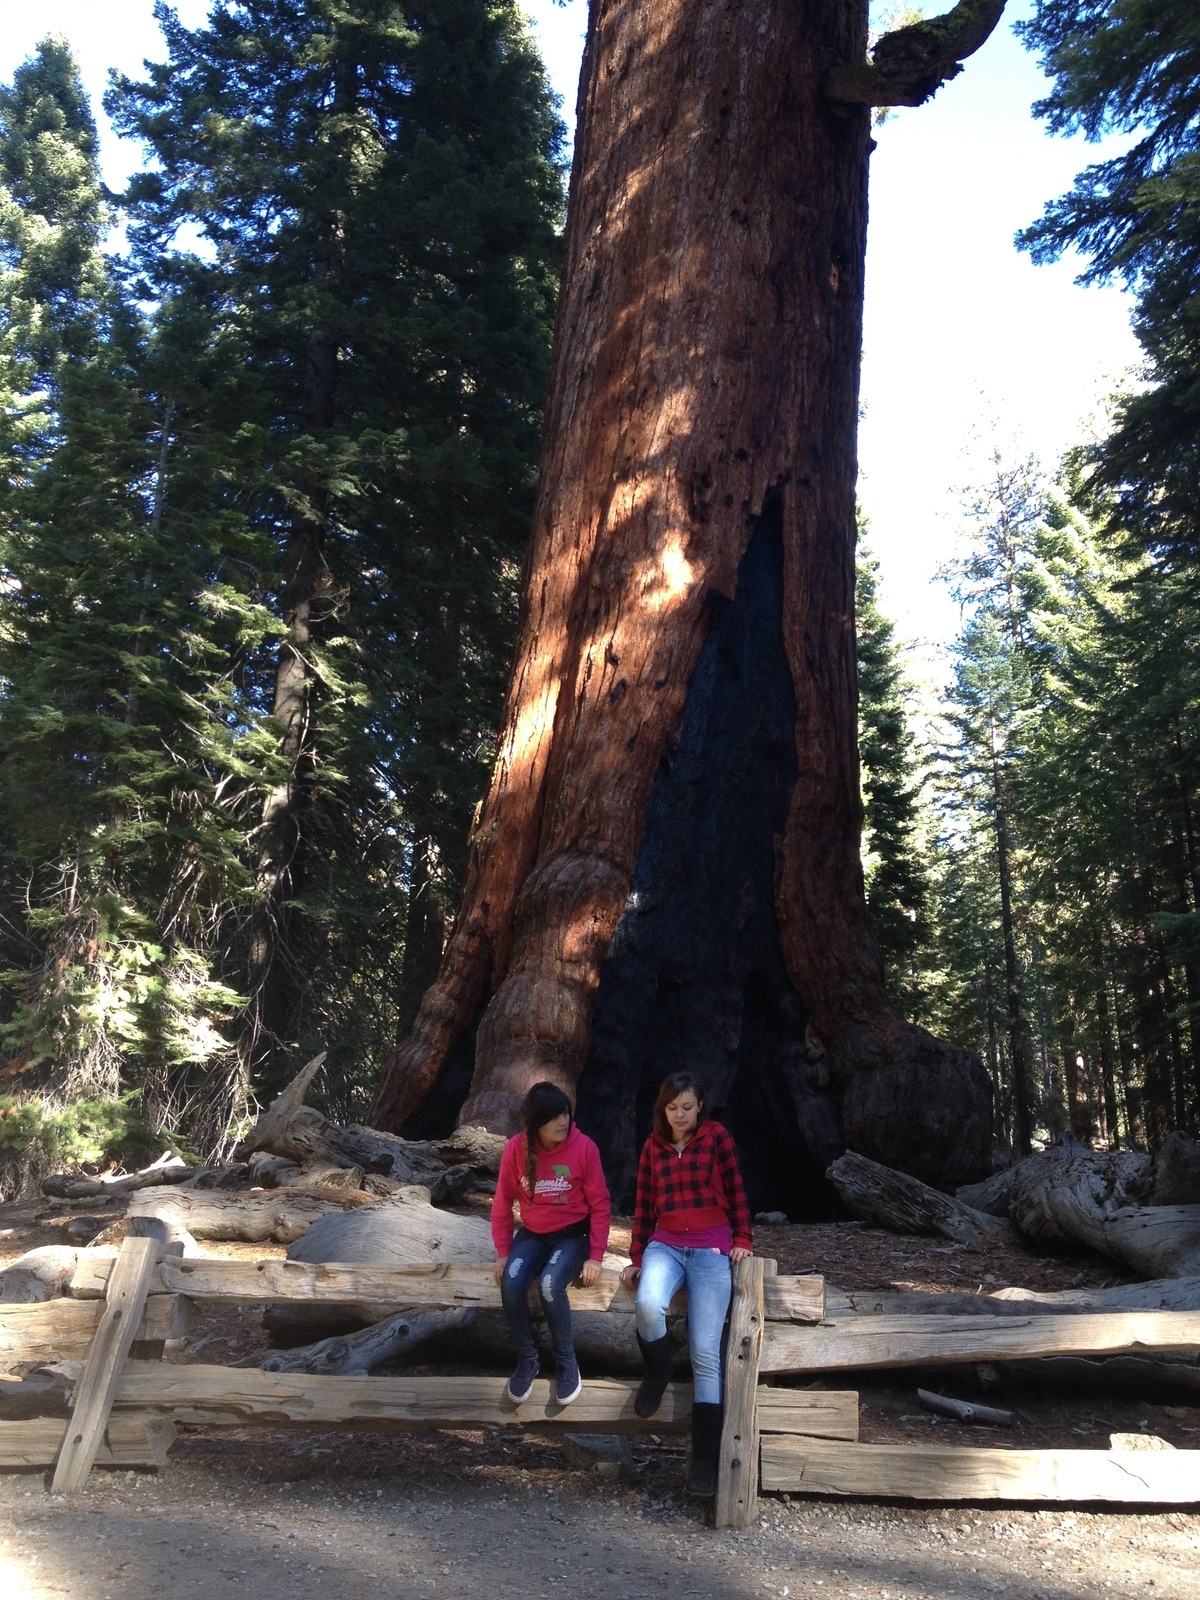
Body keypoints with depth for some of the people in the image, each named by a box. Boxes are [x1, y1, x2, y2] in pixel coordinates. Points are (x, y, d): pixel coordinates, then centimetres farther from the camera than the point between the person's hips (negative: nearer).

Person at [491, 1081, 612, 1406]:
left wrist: (595, 1257, -11)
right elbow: (502, 1204, 2)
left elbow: (600, 1205, -8)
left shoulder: (584, 1147, -16)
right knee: (511, 1282, -27)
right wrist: (503, 1252, -3)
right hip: (533, 1234, 3)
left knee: (549, 1285, -31)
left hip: (573, 1234, -2)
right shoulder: (516, 1148, -10)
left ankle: (566, 1362, -7)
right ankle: (526, 1359, -4)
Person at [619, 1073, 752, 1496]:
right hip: (666, 1245, 2)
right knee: (648, 1305, -31)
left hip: (711, 1250, -2)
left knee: (706, 1352, -10)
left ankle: (705, 1459, -2)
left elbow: (735, 1191, 4)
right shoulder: (652, 1147, 8)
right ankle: (658, 1374, 0)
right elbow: (644, 1206, 11)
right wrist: (637, 1260, 10)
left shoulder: (716, 1137, 0)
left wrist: (742, 1240, -1)